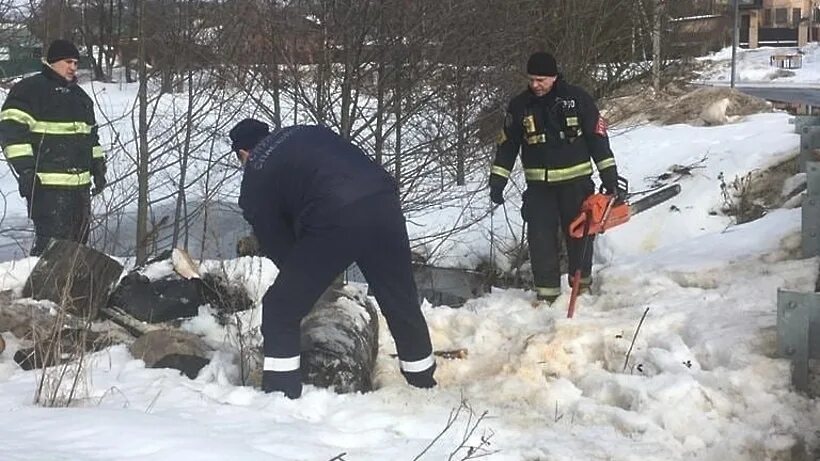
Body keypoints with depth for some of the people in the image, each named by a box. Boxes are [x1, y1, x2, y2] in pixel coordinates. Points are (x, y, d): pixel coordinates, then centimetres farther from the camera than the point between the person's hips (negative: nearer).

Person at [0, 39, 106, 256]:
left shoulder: (79, 95, 22)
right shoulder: (29, 89, -4)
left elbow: (91, 135, 30)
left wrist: (98, 166, 22)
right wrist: (24, 168, -18)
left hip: (80, 183, 8)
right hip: (48, 184, -8)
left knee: (79, 238, 10)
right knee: (52, 238, -15)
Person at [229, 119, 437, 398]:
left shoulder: (254, 180, 17)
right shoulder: (307, 133, 29)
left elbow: (276, 245, 19)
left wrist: (307, 277, 35)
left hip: (333, 220, -5)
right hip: (382, 201, 5)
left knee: (280, 309, 11)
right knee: (402, 302, 23)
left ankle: (281, 396, 10)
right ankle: (424, 382, 39)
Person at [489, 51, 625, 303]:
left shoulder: (577, 98, -6)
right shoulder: (519, 106, 1)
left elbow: (598, 137, -2)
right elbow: (507, 144, 8)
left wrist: (610, 176, -5)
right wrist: (497, 180, 3)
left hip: (576, 181, -1)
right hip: (539, 185, 2)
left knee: (579, 235, 8)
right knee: (540, 239, -4)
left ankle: (582, 286, 24)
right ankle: (547, 292, 3)